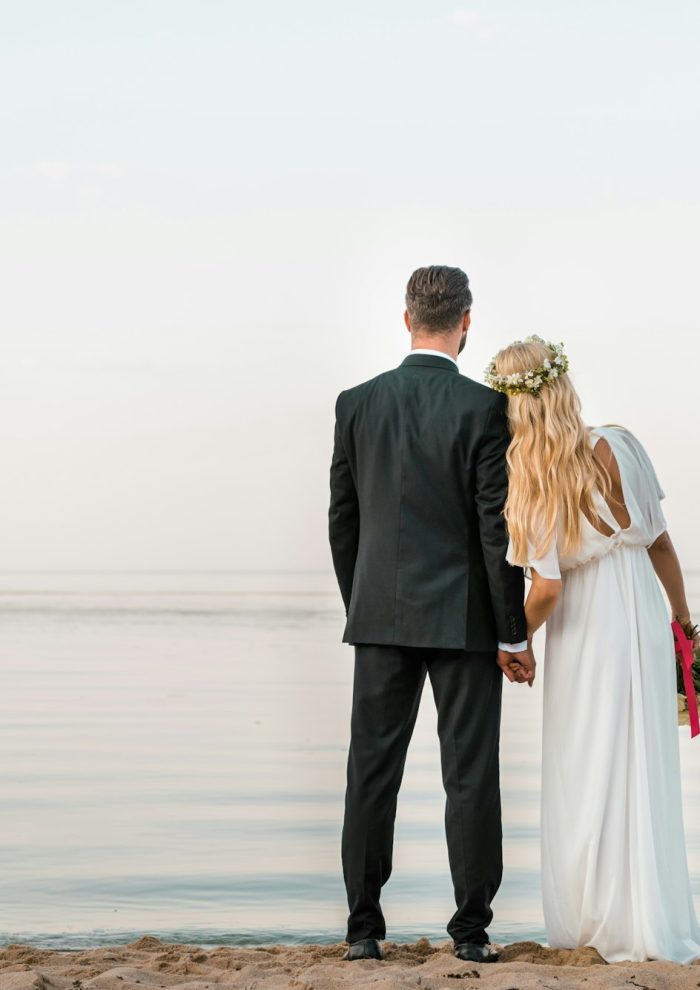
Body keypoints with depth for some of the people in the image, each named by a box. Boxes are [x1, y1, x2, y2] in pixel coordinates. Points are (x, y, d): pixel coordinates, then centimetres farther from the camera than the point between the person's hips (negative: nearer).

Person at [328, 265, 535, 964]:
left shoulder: (356, 404, 2)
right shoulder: (483, 408, -9)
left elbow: (342, 521, 6)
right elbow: (497, 528, -10)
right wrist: (513, 634, -4)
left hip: (381, 617, 3)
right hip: (465, 618, -3)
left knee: (372, 772, 7)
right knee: (470, 776, 2)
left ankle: (364, 927, 9)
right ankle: (471, 930, 4)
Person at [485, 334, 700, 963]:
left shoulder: (530, 482, -14)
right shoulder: (620, 447, -6)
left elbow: (547, 587, -17)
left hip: (584, 632, -3)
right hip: (645, 622, 3)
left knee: (585, 774, 9)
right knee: (643, 771, 10)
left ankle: (593, 921, 14)